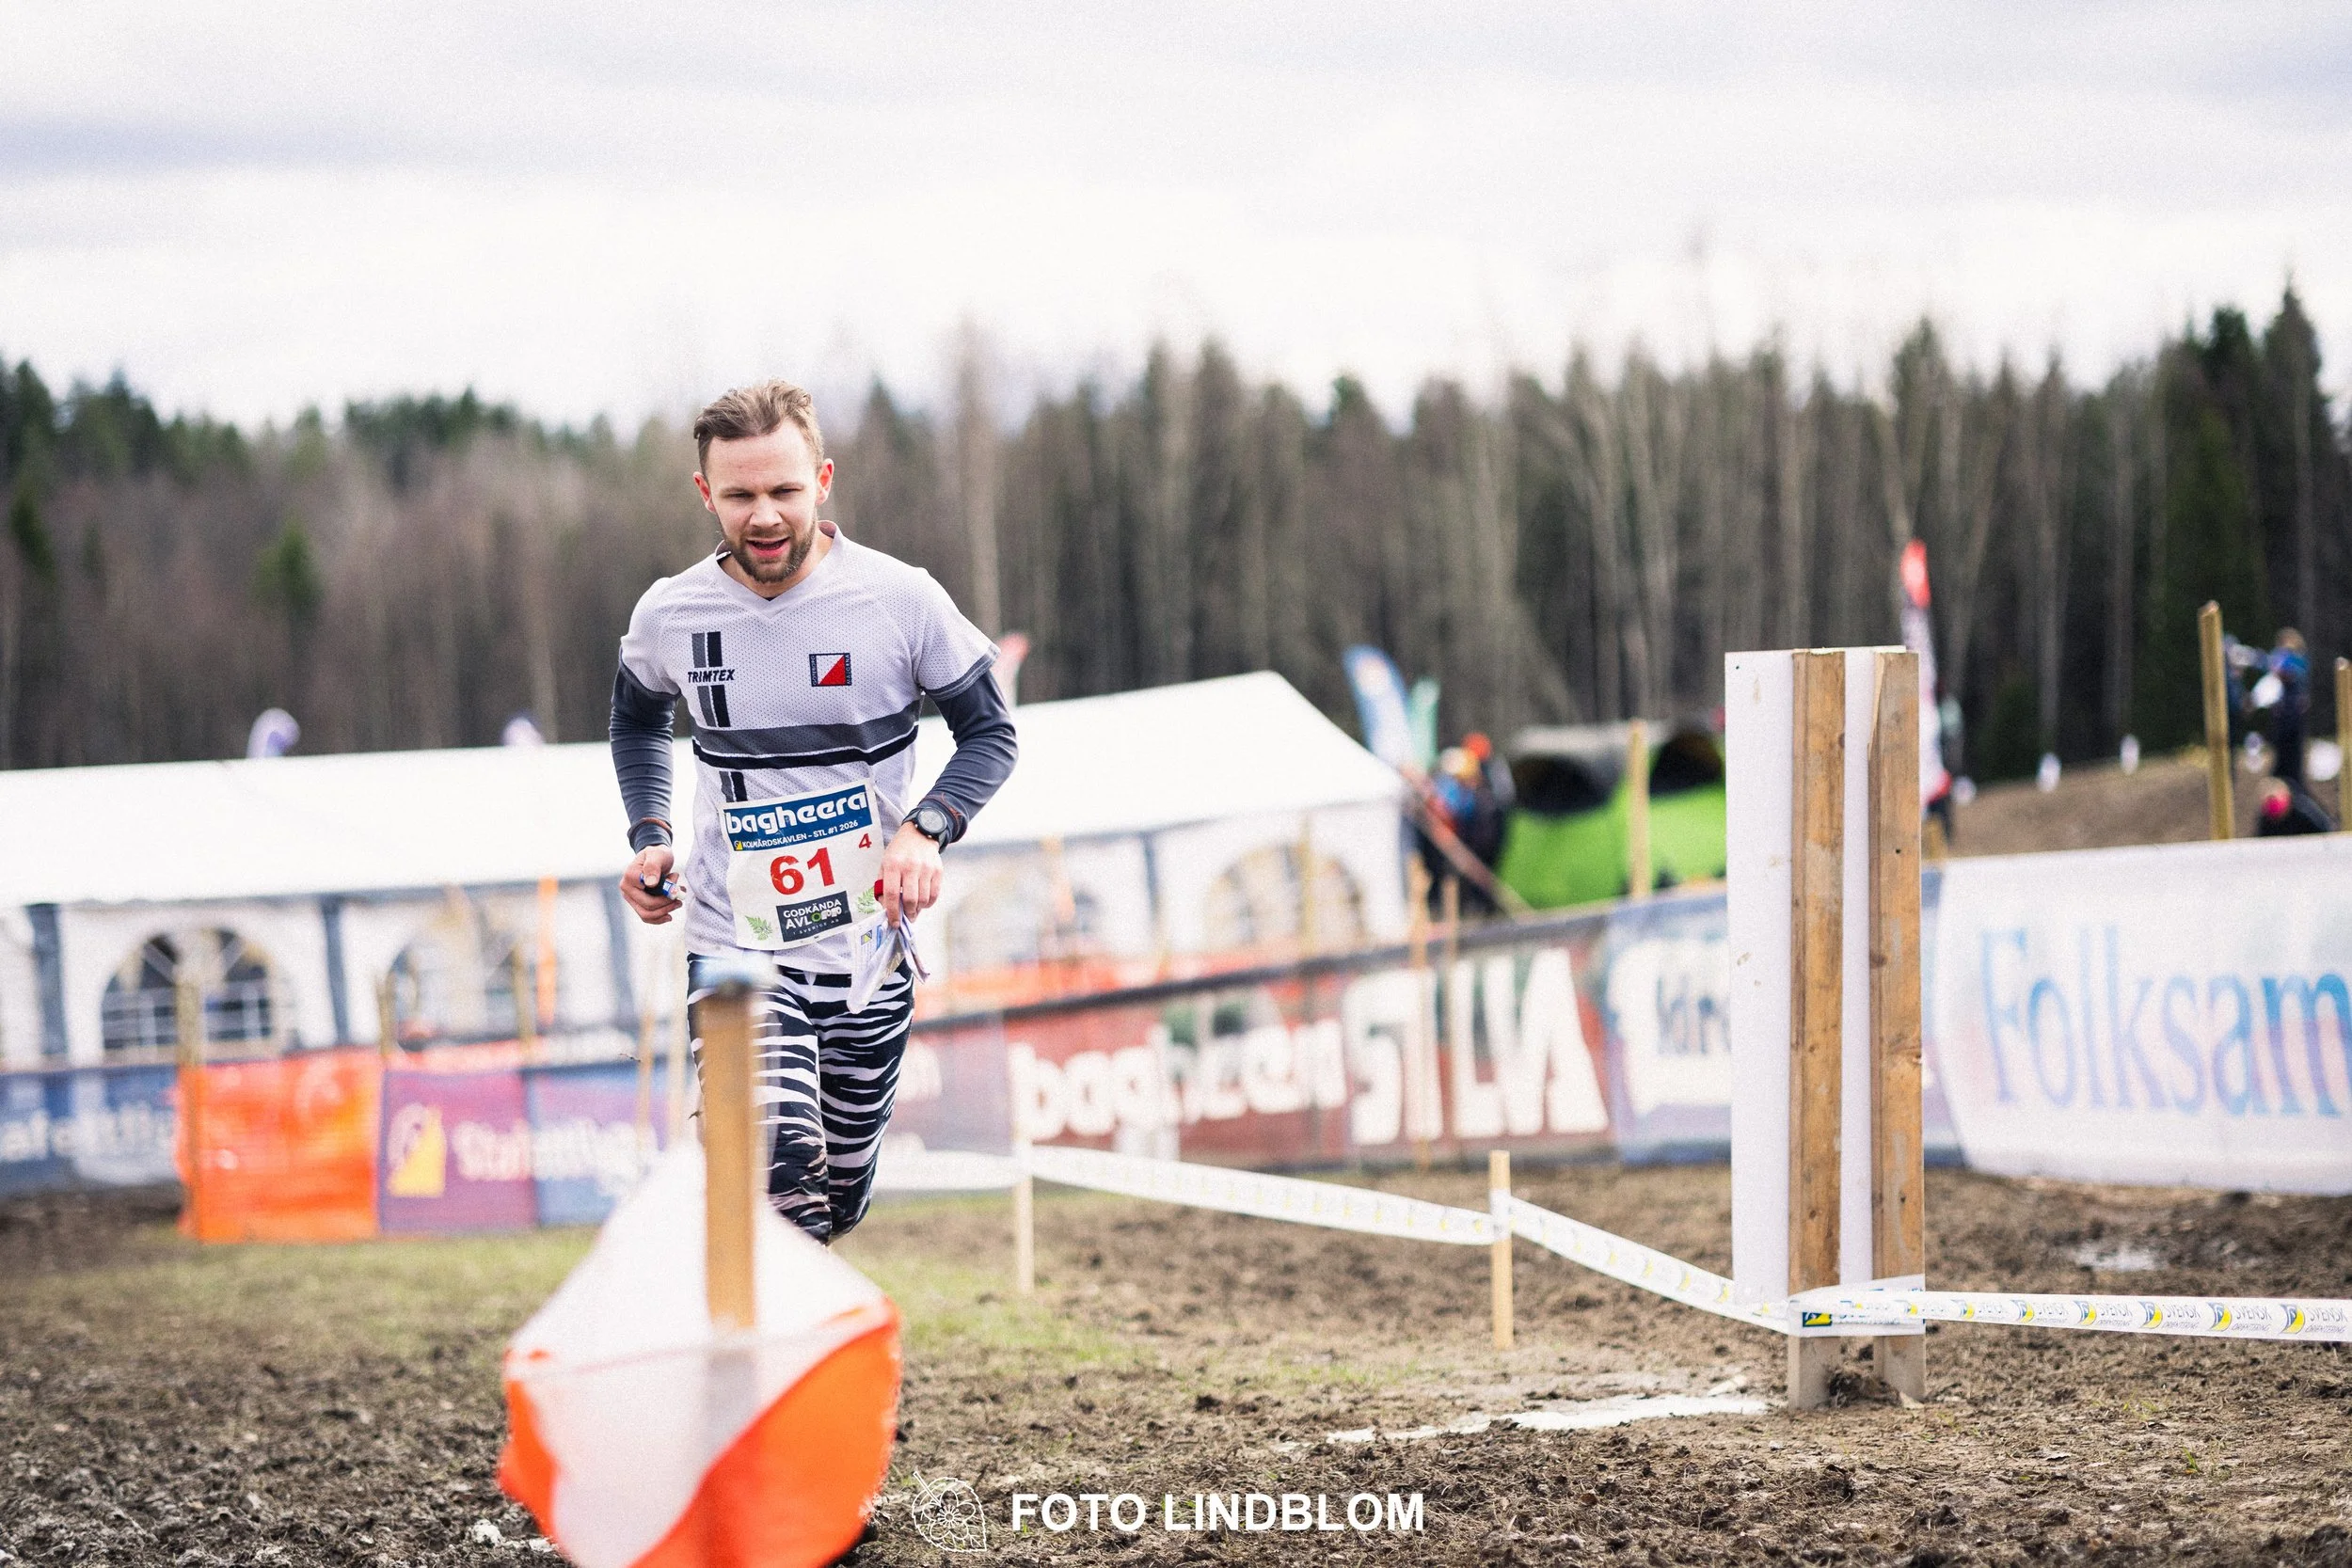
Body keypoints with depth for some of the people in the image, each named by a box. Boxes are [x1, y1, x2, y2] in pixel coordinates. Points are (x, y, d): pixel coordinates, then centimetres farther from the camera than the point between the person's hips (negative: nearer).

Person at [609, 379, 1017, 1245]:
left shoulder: (900, 601, -10)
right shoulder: (670, 616, -4)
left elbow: (990, 733, 2)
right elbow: (637, 718, 20)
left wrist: (925, 829, -16)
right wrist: (649, 835, 5)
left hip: (867, 950, 1)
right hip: (735, 943, -1)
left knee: (836, 1201, 13)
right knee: (775, 1159, -27)